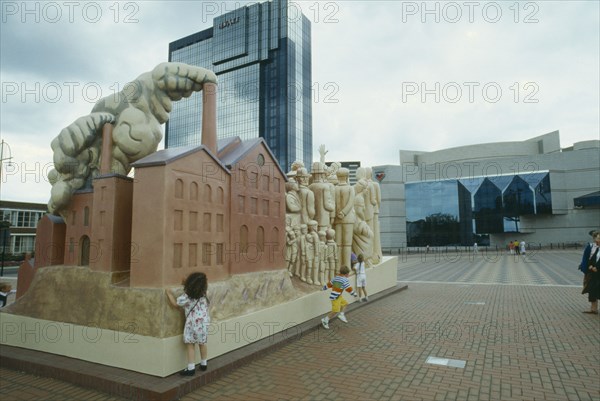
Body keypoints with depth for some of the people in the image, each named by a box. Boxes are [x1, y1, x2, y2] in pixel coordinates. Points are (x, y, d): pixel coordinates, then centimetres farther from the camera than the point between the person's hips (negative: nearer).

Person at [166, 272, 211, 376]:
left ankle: (191, 368, 6)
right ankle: (203, 364, 31)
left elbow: (175, 303, -7)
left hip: (193, 324, -5)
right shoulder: (203, 296, 0)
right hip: (204, 323, 5)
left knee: (190, 345, 5)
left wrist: (169, 293, 6)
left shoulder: (187, 296, -14)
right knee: (202, 344, 18)